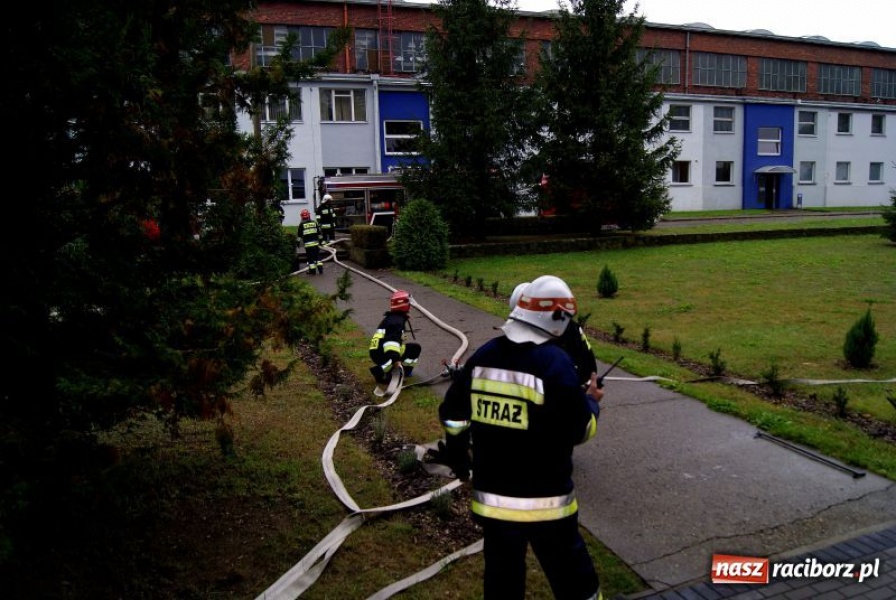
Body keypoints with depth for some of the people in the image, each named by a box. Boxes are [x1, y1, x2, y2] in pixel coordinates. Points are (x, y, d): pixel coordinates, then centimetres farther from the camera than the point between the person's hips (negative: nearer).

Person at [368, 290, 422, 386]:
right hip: (383, 354, -9)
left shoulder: (389, 318, 20)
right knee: (416, 348, -3)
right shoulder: (398, 321, -12)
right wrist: (394, 357, -39)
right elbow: (392, 339, -28)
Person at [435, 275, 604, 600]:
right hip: (545, 502, -5)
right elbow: (579, 431, -12)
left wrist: (458, 457, 23)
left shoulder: (483, 355, 1)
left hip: (491, 498, 5)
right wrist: (591, 401, 8)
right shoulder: (556, 362, -16)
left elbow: (452, 414, 8)